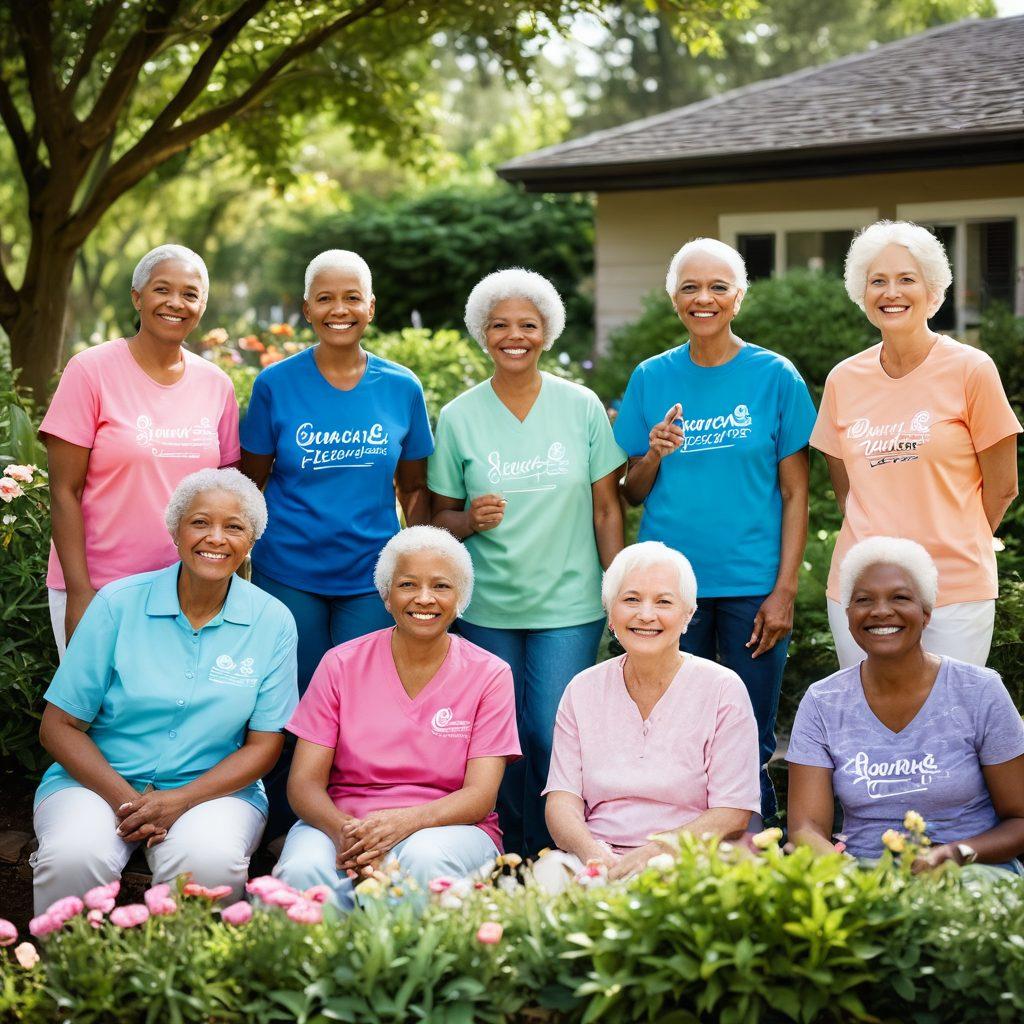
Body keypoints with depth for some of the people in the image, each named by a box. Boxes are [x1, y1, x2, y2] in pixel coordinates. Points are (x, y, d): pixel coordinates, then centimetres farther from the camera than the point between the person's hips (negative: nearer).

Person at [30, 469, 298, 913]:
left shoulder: (272, 622, 0)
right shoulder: (118, 604, -3)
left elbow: (263, 744, 1)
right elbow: (59, 726, -1)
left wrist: (180, 801, -14)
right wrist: (125, 799, -15)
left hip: (214, 788, 0)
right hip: (100, 779, 0)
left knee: (209, 860, -33)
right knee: (74, 855, -32)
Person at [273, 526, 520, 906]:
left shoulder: (489, 675, 2)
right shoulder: (341, 665, 4)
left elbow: (480, 795, -6)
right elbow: (304, 782, -1)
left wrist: (404, 821, -27)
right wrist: (344, 831, -25)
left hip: (448, 827, 0)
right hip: (343, 822, 0)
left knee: (425, 857, -36)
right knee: (304, 869, -34)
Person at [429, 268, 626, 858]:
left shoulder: (583, 407, 1)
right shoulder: (459, 417, 2)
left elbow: (607, 508, 4)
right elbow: (442, 516, 7)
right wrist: (470, 519, -15)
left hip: (569, 605, -1)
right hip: (486, 607, 1)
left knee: (554, 737, -7)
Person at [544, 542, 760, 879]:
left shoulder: (723, 690, 1)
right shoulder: (583, 690, 11)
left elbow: (732, 816, -4)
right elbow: (561, 800, 4)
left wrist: (651, 854, -20)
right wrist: (594, 854, -18)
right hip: (595, 861, 3)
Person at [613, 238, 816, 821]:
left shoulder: (776, 377, 1)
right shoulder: (652, 378, 7)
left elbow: (795, 494, 1)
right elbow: (633, 493, 12)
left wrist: (785, 590, -6)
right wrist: (653, 455, -9)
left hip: (751, 587, -2)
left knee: (750, 747, 2)